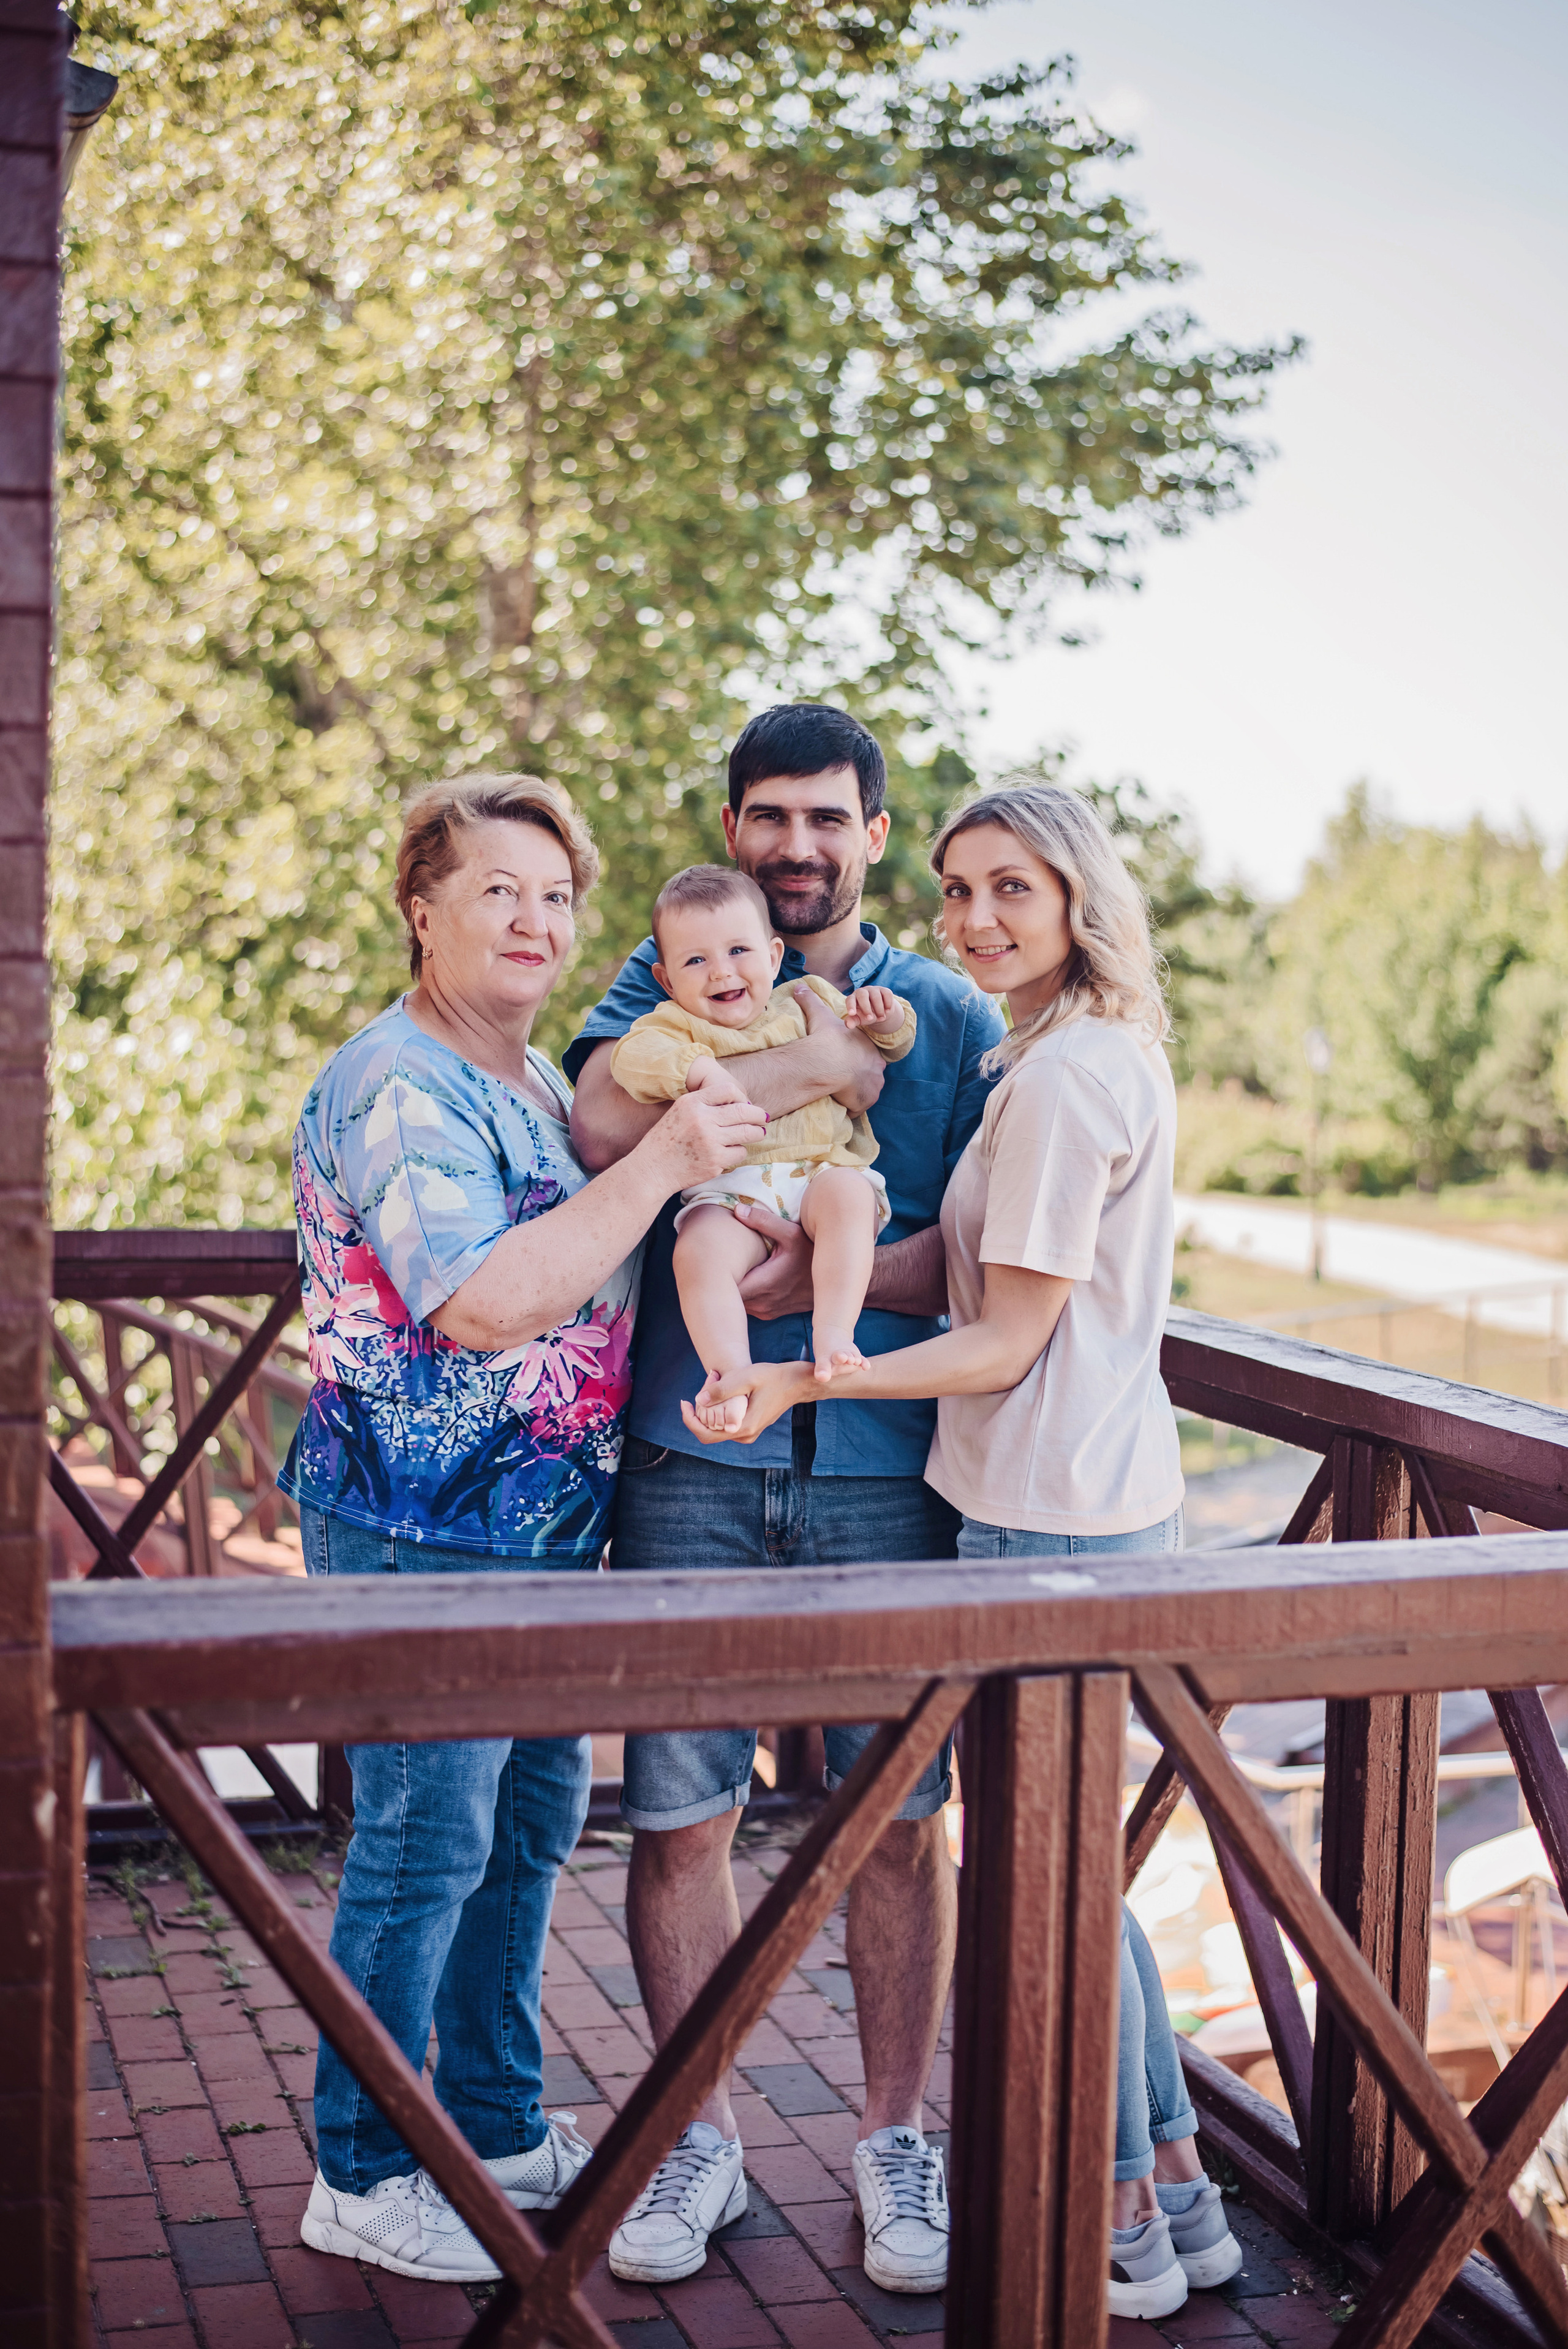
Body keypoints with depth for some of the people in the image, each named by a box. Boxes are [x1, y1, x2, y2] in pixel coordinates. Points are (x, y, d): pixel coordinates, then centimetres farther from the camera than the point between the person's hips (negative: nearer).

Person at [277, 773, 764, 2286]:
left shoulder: (536, 1081, 14)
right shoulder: (399, 1087, -17)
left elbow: (592, 1264, 28)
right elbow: (484, 1305, -28)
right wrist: (661, 1163, -25)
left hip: (544, 1521, 10)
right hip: (423, 1530, -10)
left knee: (531, 1823, 17)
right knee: (425, 1843, -1)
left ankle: (500, 2129, 33)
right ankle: (360, 2177, 15)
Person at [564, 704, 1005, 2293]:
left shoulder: (949, 1019, 8)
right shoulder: (669, 974, 8)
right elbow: (606, 1121, -14)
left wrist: (830, 1276, -18)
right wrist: (813, 1070, -12)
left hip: (885, 1468, 0)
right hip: (690, 1466, 0)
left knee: (901, 1816, 7)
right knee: (677, 1814, 5)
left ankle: (897, 2135, 26)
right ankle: (701, 2137, 24)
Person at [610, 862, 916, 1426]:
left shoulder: (808, 1003, 23)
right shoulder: (676, 1025, 16)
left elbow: (888, 1043, 27)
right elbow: (633, 1056, -7)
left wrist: (883, 1016, 3)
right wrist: (701, 1071, -24)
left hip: (822, 1172, 1)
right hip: (729, 1192, -1)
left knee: (848, 1196, -34)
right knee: (698, 1252, -31)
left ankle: (834, 1333, -36)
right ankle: (730, 1370, -33)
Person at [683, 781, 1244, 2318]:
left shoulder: (1058, 1082, -18)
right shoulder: (1111, 1058, 12)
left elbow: (1008, 1341, -18)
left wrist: (804, 1381, -21)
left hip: (1051, 1521, -10)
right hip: (1110, 1498, 10)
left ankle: (1122, 2235, 20)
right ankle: (1174, 2196, 30)